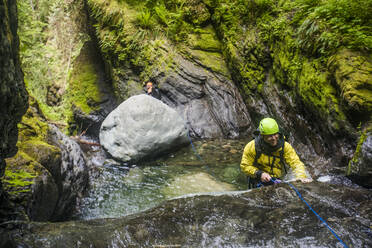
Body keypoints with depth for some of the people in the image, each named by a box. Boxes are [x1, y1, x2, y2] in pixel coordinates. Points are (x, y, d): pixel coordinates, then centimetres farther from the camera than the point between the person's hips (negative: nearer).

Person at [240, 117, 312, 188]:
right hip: (258, 181, -3)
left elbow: (296, 163, -14)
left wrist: (301, 176, -34)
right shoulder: (252, 147, -15)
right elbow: (245, 166, -7)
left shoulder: (285, 146, -11)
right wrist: (260, 174, -22)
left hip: (276, 181, 3)